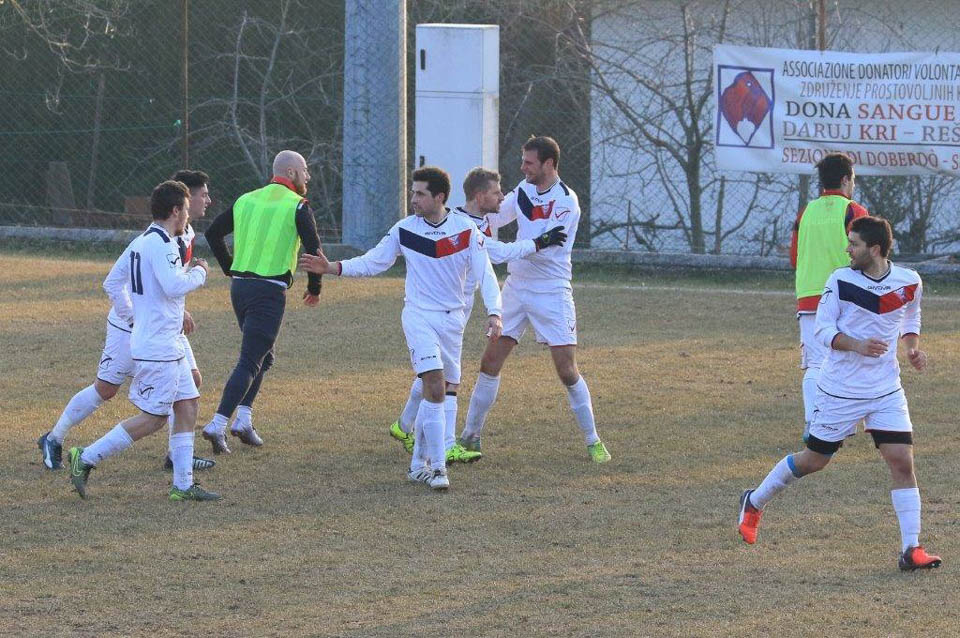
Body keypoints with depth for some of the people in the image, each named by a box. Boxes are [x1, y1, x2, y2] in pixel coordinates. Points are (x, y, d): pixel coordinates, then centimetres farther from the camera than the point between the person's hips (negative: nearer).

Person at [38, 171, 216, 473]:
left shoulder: (187, 235, 4)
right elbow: (113, 283, -24)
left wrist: (179, 312, 8)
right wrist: (136, 320, -23)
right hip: (131, 327, -8)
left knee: (190, 380, -1)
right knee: (105, 389, 0)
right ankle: (53, 439, 17)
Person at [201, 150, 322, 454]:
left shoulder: (247, 200, 12)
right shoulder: (297, 206, -6)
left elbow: (212, 233, 14)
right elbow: (313, 248, -12)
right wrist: (314, 288, 2)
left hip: (239, 287, 7)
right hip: (270, 291, -7)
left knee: (262, 356, 21)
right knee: (250, 362, -7)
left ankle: (243, 419, 14)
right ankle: (218, 425, -16)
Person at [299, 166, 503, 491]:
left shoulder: (466, 230, -4)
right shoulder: (405, 229, -2)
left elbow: (484, 273, -7)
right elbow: (372, 262, 3)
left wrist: (493, 312, -21)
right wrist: (332, 268, -9)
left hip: (453, 318, 2)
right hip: (419, 315, -2)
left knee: (444, 392, 7)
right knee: (435, 386, -18)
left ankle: (419, 464, 21)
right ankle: (436, 467, -17)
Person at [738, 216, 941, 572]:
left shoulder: (908, 283, -3)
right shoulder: (841, 280, -10)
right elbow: (823, 329, -7)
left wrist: (912, 346, -2)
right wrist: (858, 345, -25)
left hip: (886, 391, 2)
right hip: (840, 391, -2)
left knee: (902, 462, -9)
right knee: (814, 460, 9)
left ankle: (911, 549, -7)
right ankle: (755, 503, 33)